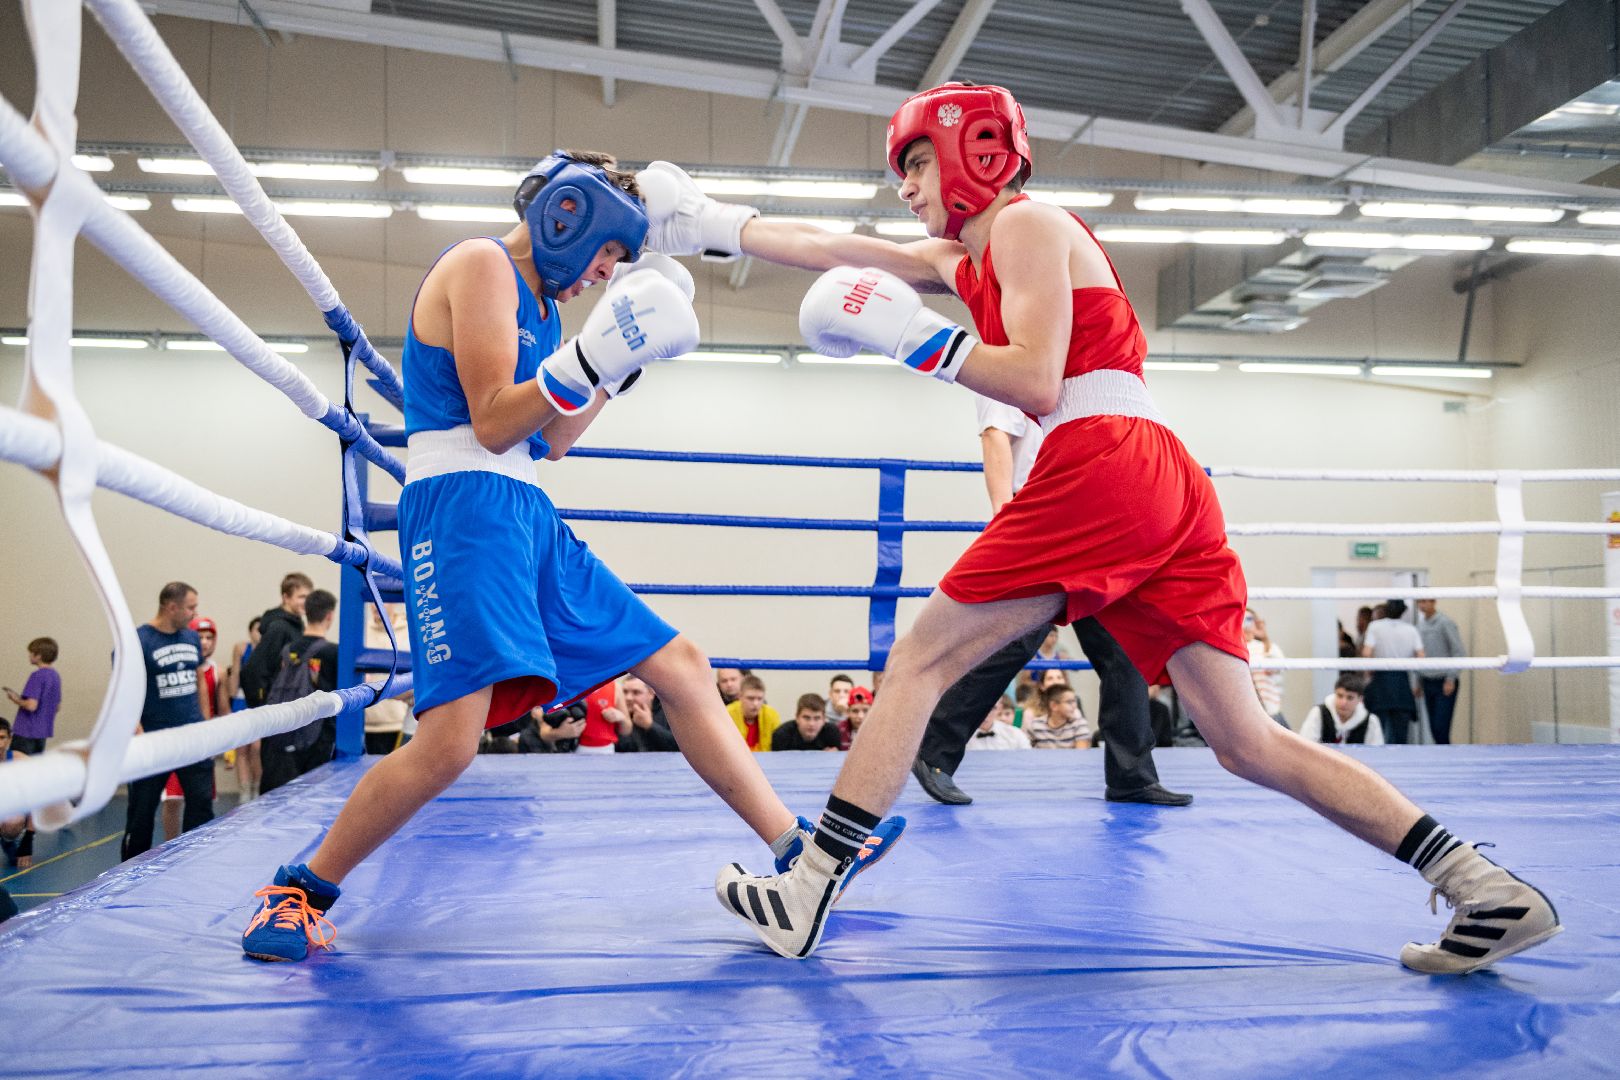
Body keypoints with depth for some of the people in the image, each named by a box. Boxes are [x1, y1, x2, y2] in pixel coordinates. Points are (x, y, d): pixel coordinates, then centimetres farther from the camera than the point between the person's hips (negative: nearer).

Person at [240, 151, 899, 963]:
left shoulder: (535, 300, 22)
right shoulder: (483, 263, -5)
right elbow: (492, 423, -13)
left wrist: (624, 361, 19)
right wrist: (588, 355, -22)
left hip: (527, 517, 10)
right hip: (464, 506, -10)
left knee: (680, 667, 6)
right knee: (451, 739, -22)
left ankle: (795, 852, 11)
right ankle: (297, 893, 2)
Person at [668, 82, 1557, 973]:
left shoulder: (1027, 226, 3)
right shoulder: (964, 257, 29)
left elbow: (1035, 382, -10)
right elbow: (839, 252, 32)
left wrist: (915, 335, -7)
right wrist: (711, 224, 35)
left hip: (1100, 463, -9)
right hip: (1168, 484, 9)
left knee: (919, 662, -2)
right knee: (1247, 743, 6)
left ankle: (806, 896, 1)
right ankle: (1488, 889, 4)